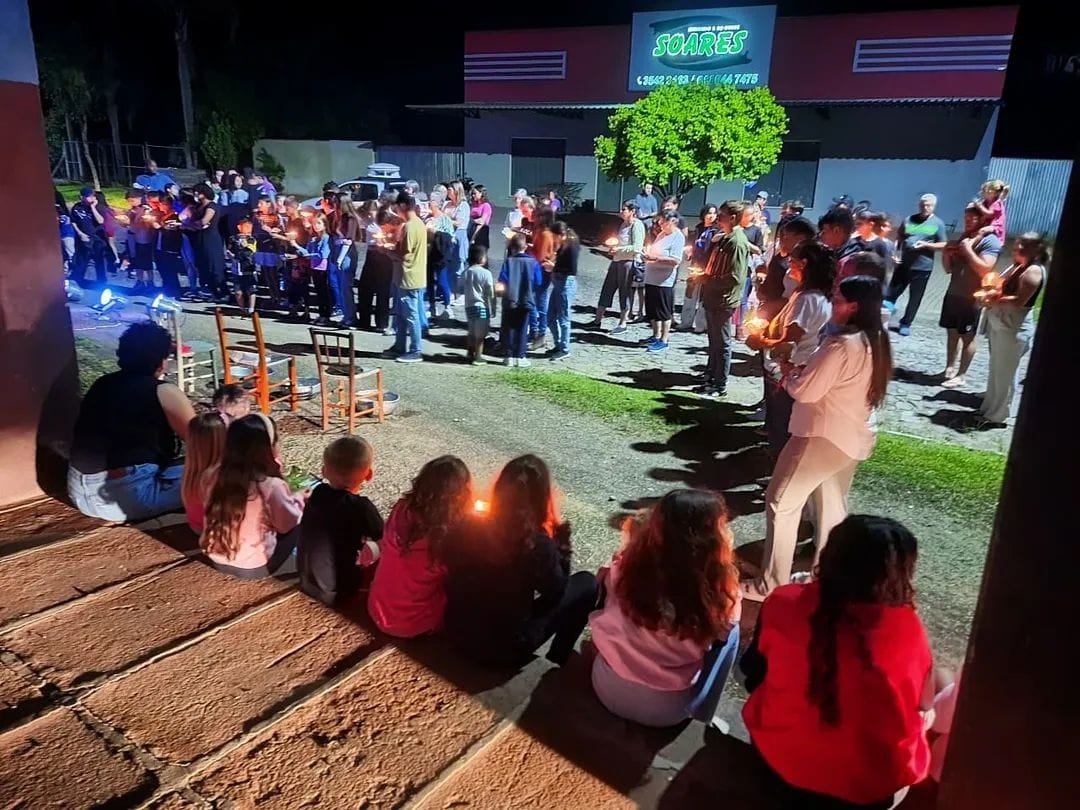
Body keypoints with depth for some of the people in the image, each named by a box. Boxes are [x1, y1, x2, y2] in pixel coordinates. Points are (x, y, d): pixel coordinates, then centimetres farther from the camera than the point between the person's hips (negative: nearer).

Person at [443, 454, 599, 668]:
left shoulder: (468, 527, -15)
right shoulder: (538, 544, -26)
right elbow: (556, 591, -7)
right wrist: (561, 542, -5)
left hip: (456, 633, 5)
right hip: (503, 650, -5)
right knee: (586, 583, 7)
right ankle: (558, 659, 23)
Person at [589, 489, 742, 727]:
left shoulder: (629, 566, -19)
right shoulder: (719, 591, -26)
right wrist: (725, 564, -2)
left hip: (607, 688, 3)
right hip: (664, 711, -2)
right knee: (731, 631, 13)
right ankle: (699, 713, 29)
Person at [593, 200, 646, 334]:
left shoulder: (637, 225, -11)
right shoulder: (624, 224, 14)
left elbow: (637, 247, -18)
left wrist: (619, 249, -16)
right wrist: (613, 249, 7)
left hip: (629, 262, -9)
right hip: (617, 261, 9)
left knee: (625, 293, 1)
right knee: (607, 290, 10)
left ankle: (622, 324, 11)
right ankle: (598, 319, 17)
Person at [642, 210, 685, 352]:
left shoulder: (678, 237, -12)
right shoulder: (662, 234, 14)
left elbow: (676, 260, -22)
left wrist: (656, 258, -24)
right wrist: (648, 253, 7)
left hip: (664, 281, -9)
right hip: (651, 279, 9)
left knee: (664, 312, -1)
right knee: (652, 311, 15)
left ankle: (663, 341, 6)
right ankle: (656, 336, 27)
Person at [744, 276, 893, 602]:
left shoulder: (841, 345, -23)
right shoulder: (877, 344, 7)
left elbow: (805, 391, -20)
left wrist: (788, 371, -1)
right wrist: (802, 370, 5)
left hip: (823, 436, -9)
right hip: (852, 438, 9)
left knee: (781, 502, 0)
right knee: (832, 508, 20)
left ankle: (770, 585, 5)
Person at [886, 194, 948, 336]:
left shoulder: (938, 223, 0)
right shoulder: (909, 220, 6)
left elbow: (944, 245, 0)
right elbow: (899, 238, 11)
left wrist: (926, 245, -15)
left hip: (922, 267, -2)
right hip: (903, 264, 2)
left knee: (915, 299, 7)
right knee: (891, 293, 4)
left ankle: (905, 324, 20)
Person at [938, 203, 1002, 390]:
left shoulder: (990, 241, -10)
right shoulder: (962, 237, 13)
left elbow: (984, 270, -21)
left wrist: (968, 250, -20)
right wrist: (946, 253, -3)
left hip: (971, 298, -7)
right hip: (953, 293, 7)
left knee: (967, 336, 1)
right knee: (952, 332, 10)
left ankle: (961, 376, 6)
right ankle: (949, 369, 20)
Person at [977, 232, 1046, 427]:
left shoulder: (1034, 271, -15)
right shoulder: (1016, 266, 13)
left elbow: (1019, 300, -24)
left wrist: (992, 301, -16)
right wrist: (989, 295, 1)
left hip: (1013, 329, -9)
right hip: (998, 324, 9)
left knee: (1005, 374, 0)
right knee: (995, 370, 18)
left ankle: (998, 416, 9)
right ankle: (989, 409, 30)